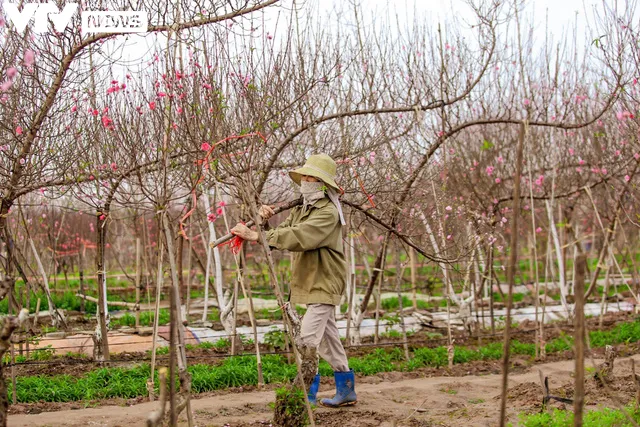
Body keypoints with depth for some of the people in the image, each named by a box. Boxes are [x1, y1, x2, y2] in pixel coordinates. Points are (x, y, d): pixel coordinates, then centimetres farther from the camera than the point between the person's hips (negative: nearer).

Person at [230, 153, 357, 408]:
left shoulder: (328, 213, -17)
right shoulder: (301, 210, 14)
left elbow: (298, 237, -31)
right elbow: (283, 234, 8)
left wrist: (257, 236, -33)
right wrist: (267, 220, -12)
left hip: (324, 284, -9)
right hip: (312, 283, 9)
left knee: (308, 338, -14)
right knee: (328, 339, 15)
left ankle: (307, 394, -7)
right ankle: (346, 392, 25)